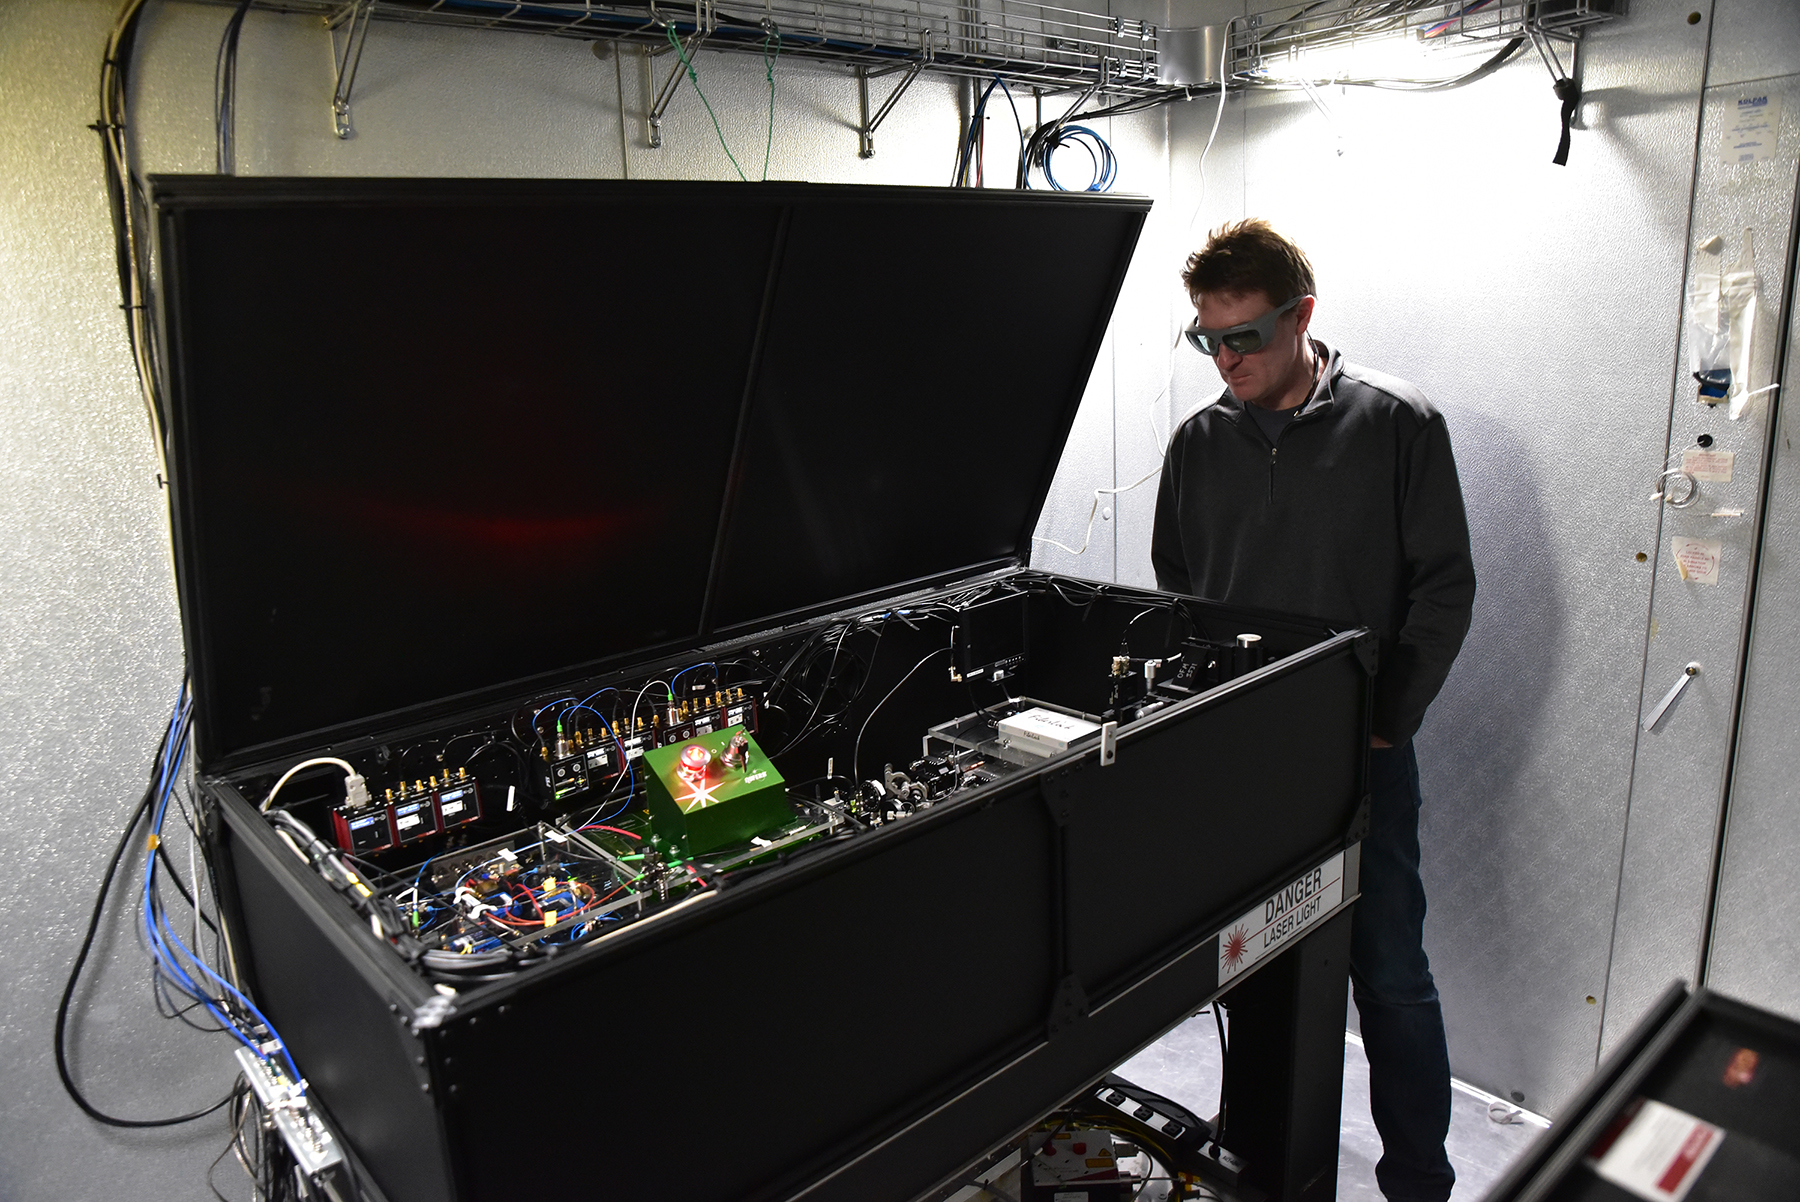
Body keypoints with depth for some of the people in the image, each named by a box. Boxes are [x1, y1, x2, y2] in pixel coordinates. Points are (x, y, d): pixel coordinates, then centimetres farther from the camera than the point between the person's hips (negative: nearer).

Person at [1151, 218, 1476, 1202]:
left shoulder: (1398, 425, -4)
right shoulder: (1199, 442, 5)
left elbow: (1444, 588, -3)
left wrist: (1384, 721, -9)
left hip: (1361, 754, -3)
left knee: (1389, 974, 6)